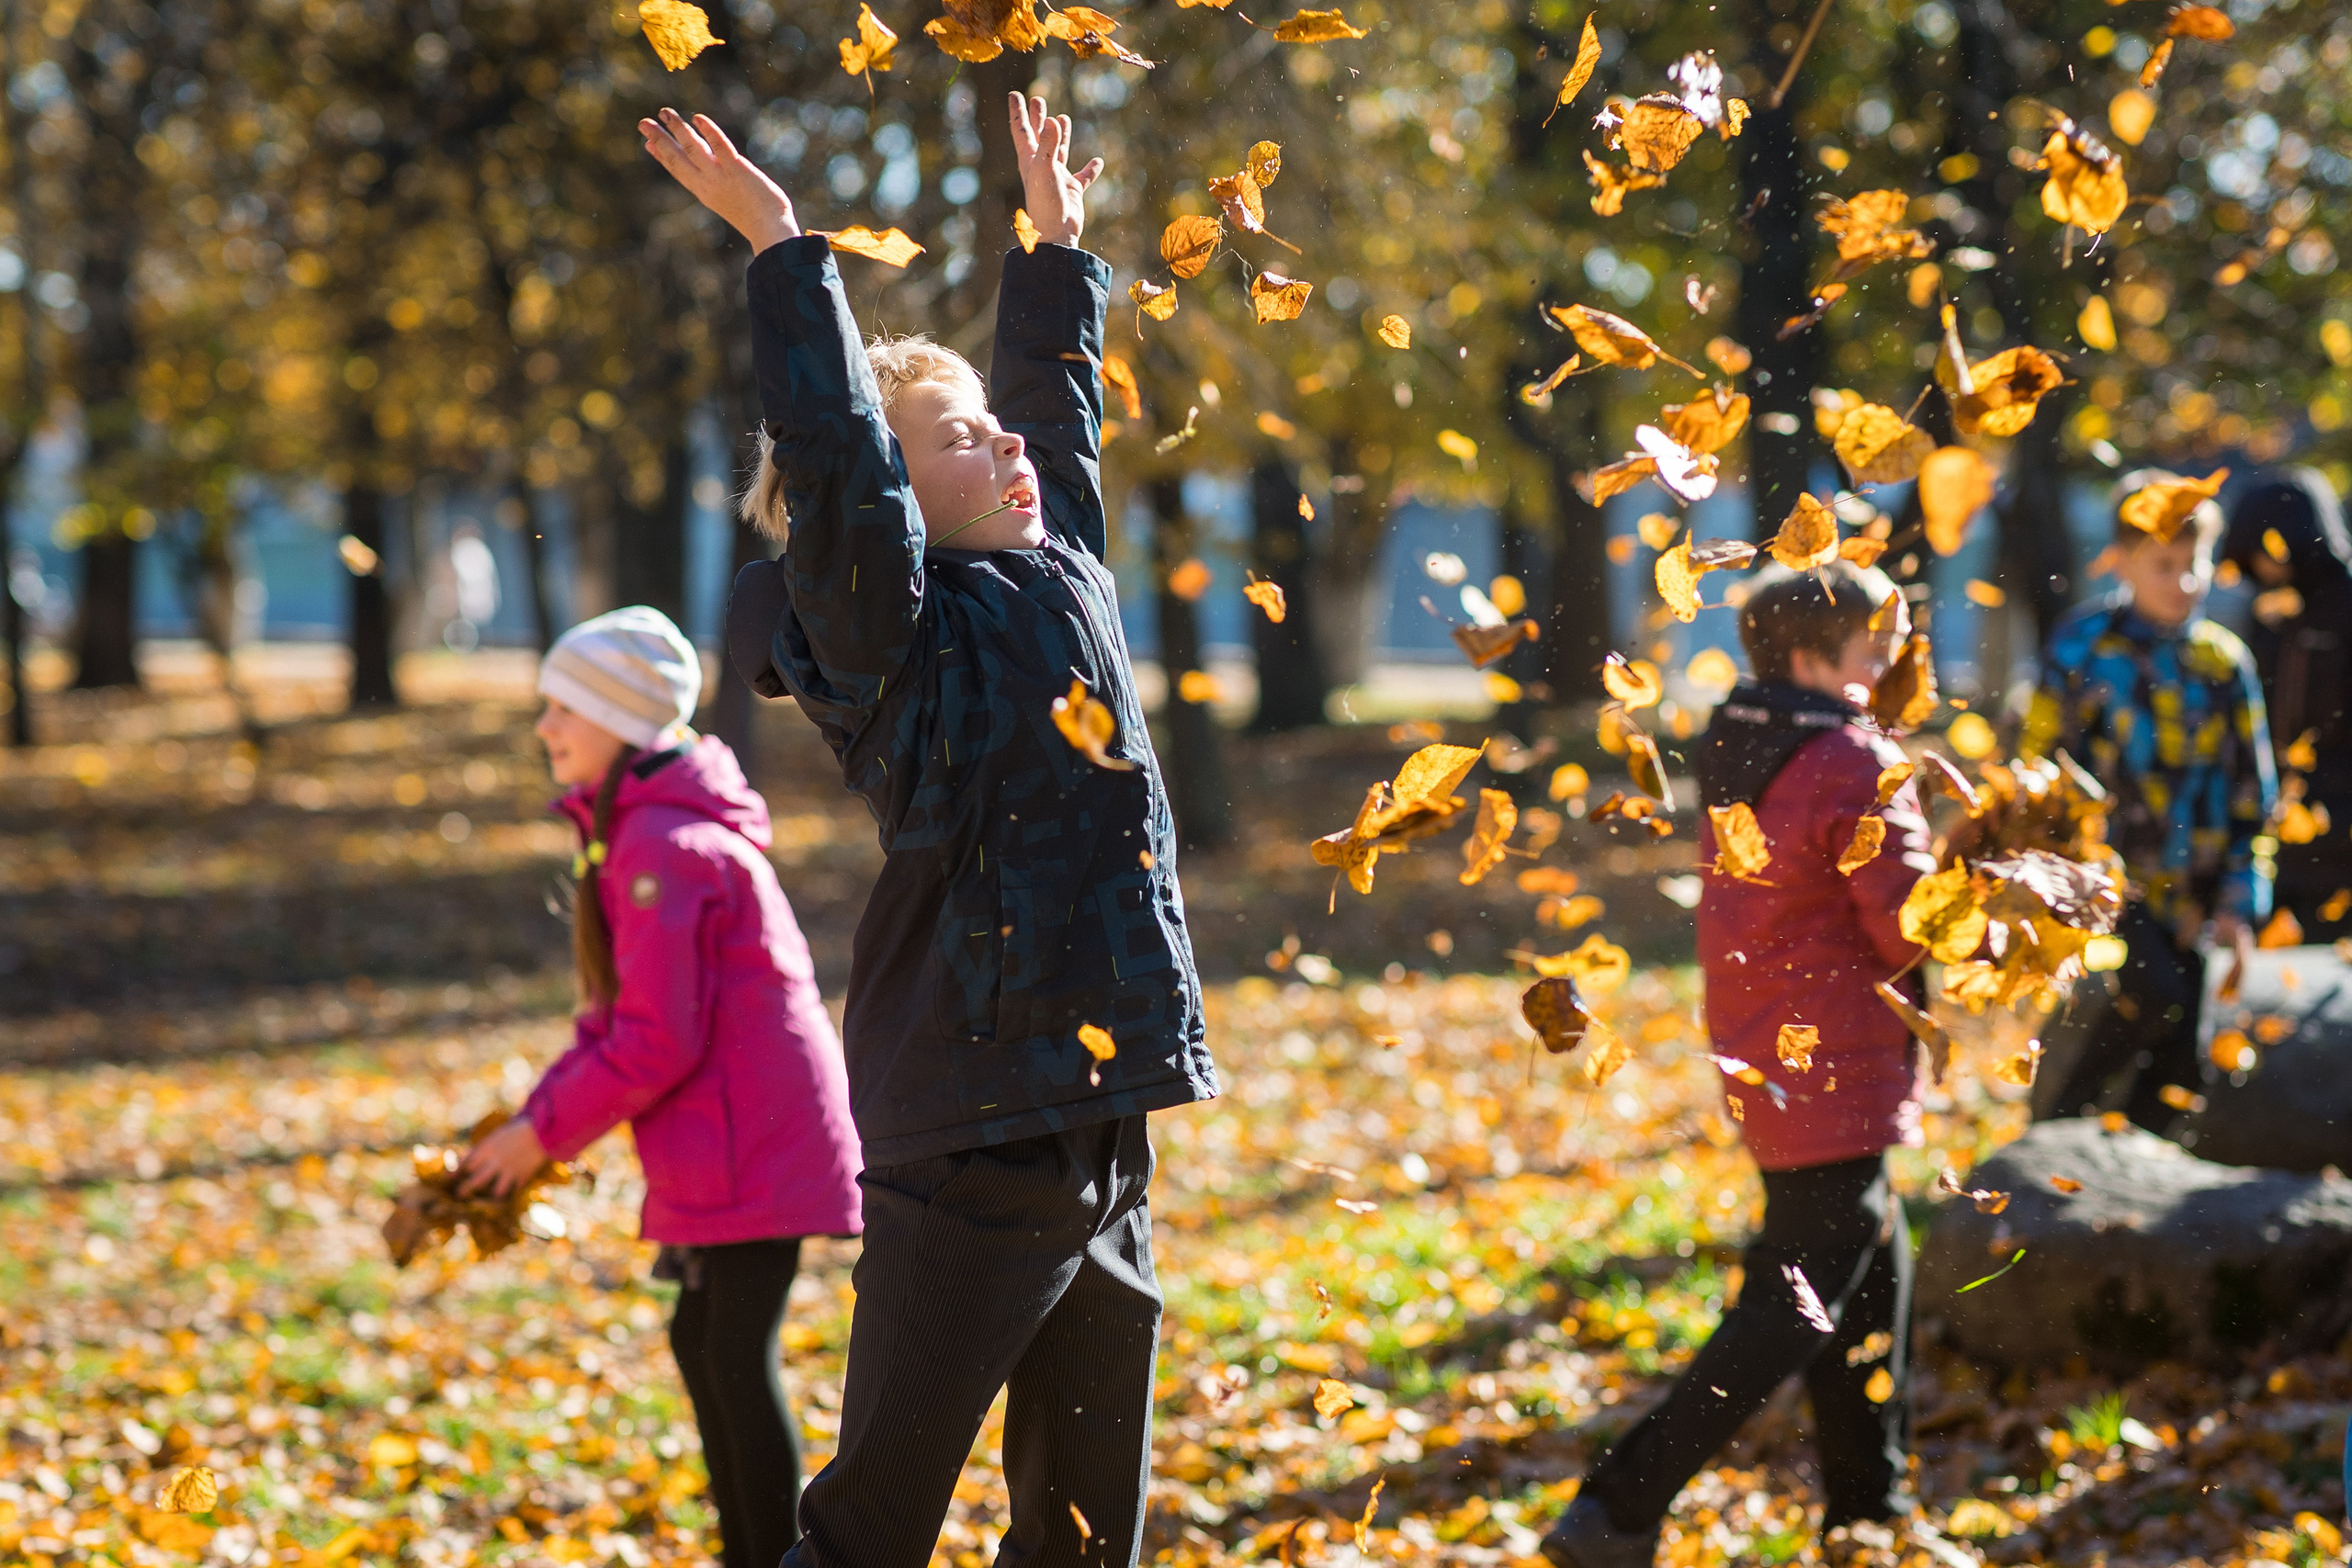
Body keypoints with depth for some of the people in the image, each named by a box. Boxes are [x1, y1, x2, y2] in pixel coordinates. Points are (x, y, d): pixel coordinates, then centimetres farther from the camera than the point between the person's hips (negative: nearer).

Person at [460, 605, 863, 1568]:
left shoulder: (664, 848, -18)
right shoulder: (632, 830, 14)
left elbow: (656, 1043, -21)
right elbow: (620, 1016, 18)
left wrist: (542, 1133, -11)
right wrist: (540, 1117, 8)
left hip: (753, 1150, -10)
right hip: (733, 1144, 10)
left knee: (737, 1356, -5)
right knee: (705, 1343, 16)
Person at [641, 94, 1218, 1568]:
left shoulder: (1060, 578, 15)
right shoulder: (897, 632, -7)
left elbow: (1058, 409, 30)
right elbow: (833, 455, -21)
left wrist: (1058, 242, 38)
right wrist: (781, 241, -18)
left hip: (1100, 1150, 8)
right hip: (970, 1154, -8)